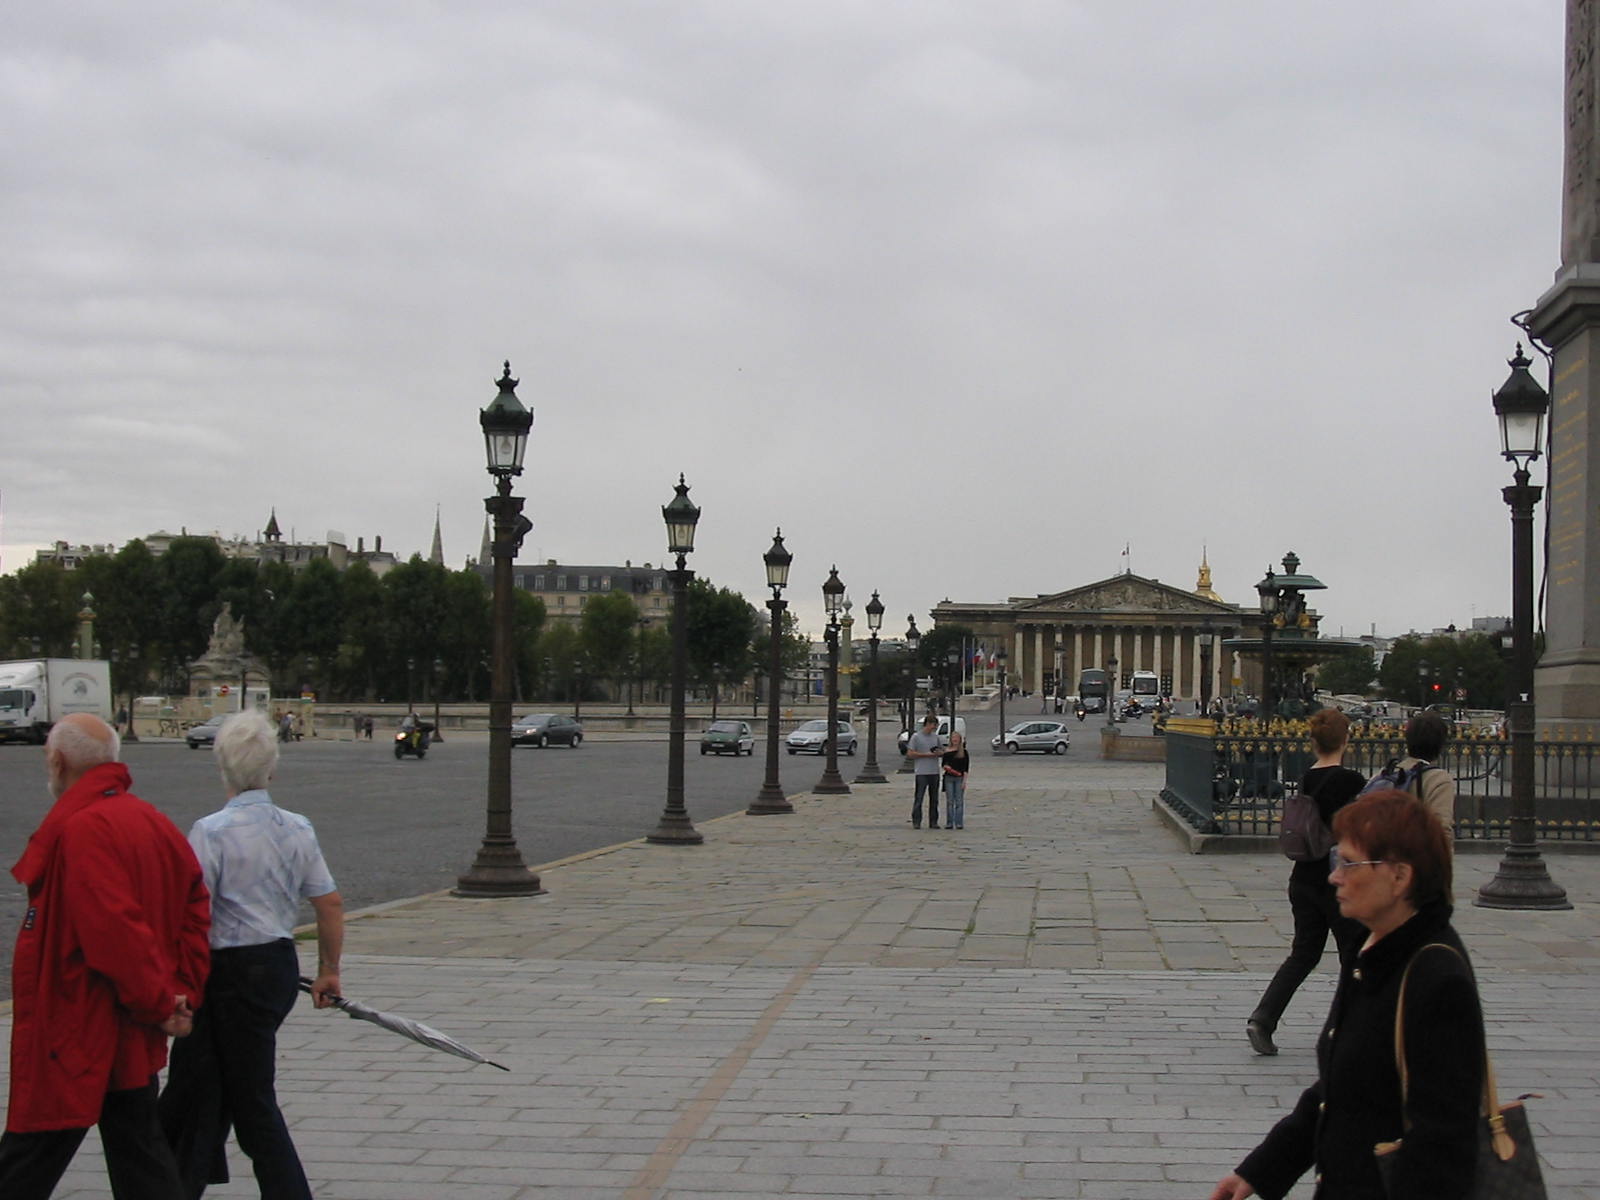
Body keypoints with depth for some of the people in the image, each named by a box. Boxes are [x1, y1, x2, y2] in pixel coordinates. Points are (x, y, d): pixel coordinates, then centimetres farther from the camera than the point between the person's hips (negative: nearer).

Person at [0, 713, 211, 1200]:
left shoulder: (81, 829, -19)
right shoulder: (153, 822, 10)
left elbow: (114, 928, -25)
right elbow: (195, 909, 11)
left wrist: (157, 1003, -15)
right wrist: (182, 994, 6)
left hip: (75, 1029, -9)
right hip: (134, 1041, 9)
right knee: (138, 1149, 14)